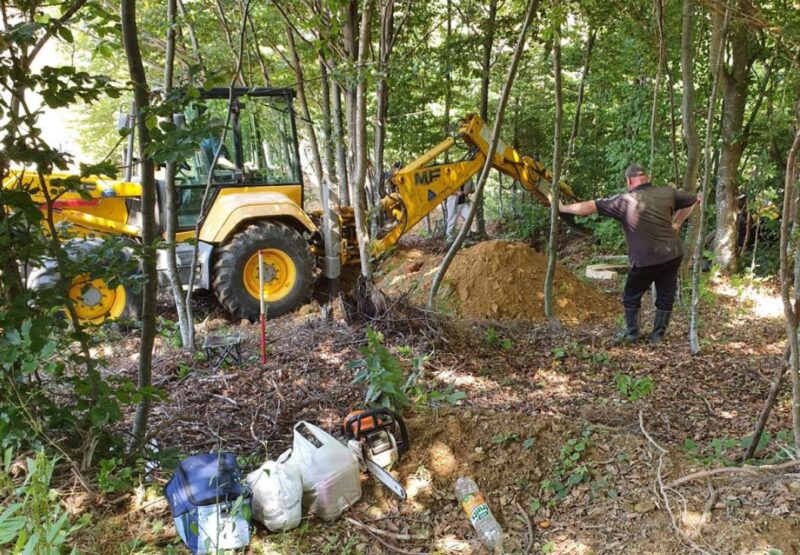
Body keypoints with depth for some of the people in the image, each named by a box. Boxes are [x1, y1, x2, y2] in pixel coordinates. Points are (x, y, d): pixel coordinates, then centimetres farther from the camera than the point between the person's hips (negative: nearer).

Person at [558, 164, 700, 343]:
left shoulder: (625, 201, -10)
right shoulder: (667, 193, 4)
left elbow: (591, 206, -11)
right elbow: (693, 200, 19)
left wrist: (562, 208, -3)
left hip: (645, 260, -4)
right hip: (672, 255, 4)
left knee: (632, 297, 15)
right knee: (665, 297, 15)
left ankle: (632, 334, 20)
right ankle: (658, 335, 21)